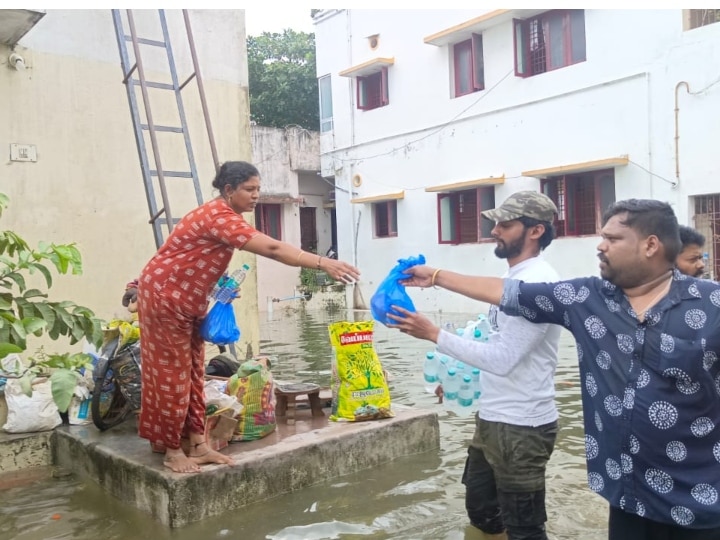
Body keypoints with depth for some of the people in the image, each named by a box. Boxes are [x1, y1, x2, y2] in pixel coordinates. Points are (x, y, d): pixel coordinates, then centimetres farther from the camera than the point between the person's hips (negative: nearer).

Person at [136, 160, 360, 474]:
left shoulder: (225, 216, 7)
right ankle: (172, 451, 9)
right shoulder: (218, 216, -26)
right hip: (164, 297, -10)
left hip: (188, 301, 10)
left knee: (191, 374, 8)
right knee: (172, 374, -2)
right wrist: (323, 264, -41)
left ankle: (197, 445, 13)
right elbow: (271, 249, -36)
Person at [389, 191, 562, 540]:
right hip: (491, 419, 10)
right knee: (481, 510, 22)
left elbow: (503, 358, -26)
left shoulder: (539, 284, -21)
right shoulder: (514, 278, 10)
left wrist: (434, 334, -24)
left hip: (521, 428, -10)